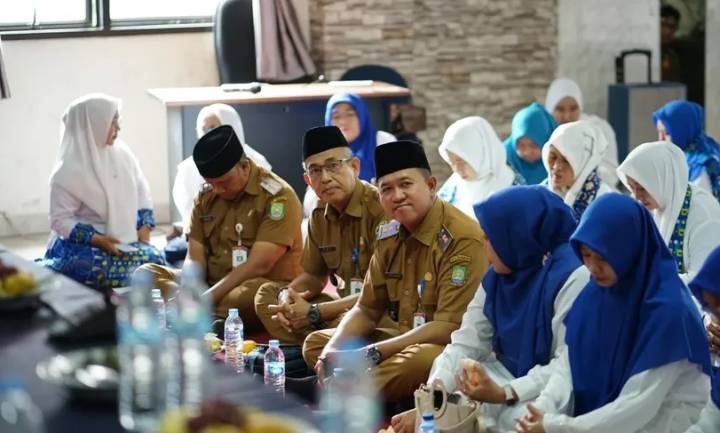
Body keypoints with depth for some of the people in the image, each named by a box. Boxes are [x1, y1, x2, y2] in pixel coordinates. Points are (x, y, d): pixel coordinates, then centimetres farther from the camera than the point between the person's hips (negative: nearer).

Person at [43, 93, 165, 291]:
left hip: (127, 239, 5)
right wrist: (97, 239, -22)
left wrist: (145, 227, -2)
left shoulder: (122, 153, 2)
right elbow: (60, 220, -12)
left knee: (155, 260, -21)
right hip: (82, 244, -5)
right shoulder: (67, 171, -13)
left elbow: (141, 191, 12)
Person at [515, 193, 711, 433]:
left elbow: (638, 406, -23)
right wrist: (543, 409, -18)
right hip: (597, 411, 6)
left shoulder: (668, 309, -22)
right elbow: (569, 362, 0)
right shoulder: (595, 291, -2)